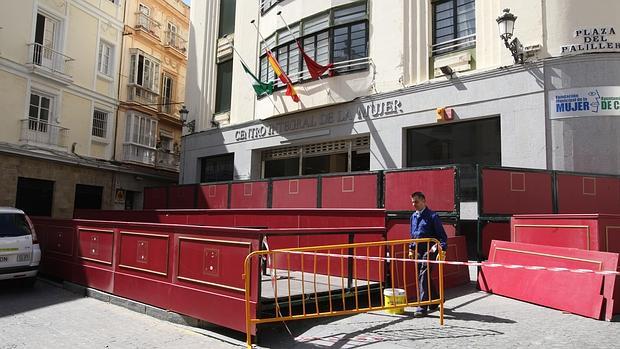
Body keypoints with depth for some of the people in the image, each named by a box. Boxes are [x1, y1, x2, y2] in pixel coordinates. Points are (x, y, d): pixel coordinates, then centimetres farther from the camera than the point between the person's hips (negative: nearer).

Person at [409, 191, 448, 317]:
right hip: (418, 252, 8)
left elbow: (442, 235, -8)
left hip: (429, 251, -8)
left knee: (423, 276, -14)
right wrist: (411, 248, 16)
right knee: (422, 277, 15)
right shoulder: (413, 216, 13)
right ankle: (435, 300, 34)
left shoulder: (432, 216, -8)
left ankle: (422, 307, -11)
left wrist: (442, 247, -21)